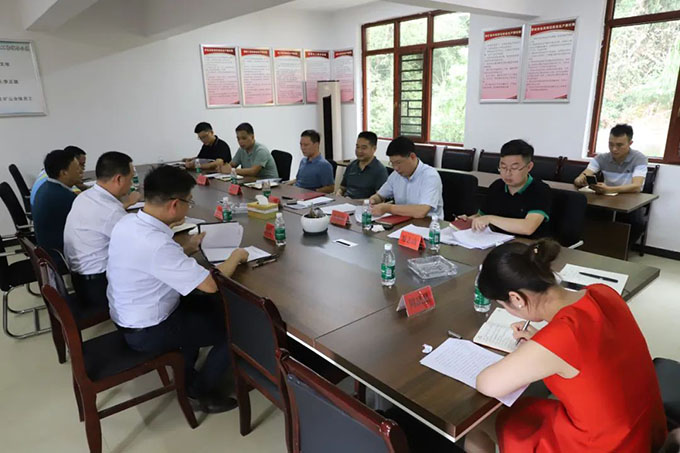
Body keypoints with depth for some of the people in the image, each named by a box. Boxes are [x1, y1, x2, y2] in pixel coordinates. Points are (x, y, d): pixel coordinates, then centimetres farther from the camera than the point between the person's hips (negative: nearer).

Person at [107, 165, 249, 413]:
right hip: (148, 331, -9)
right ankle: (200, 392, 19)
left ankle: (186, 375, 31)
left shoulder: (127, 222, -6)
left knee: (208, 304, 23)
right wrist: (236, 256, -14)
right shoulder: (157, 244, -34)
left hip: (128, 316, 9)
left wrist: (185, 249, 7)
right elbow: (210, 284, -30)